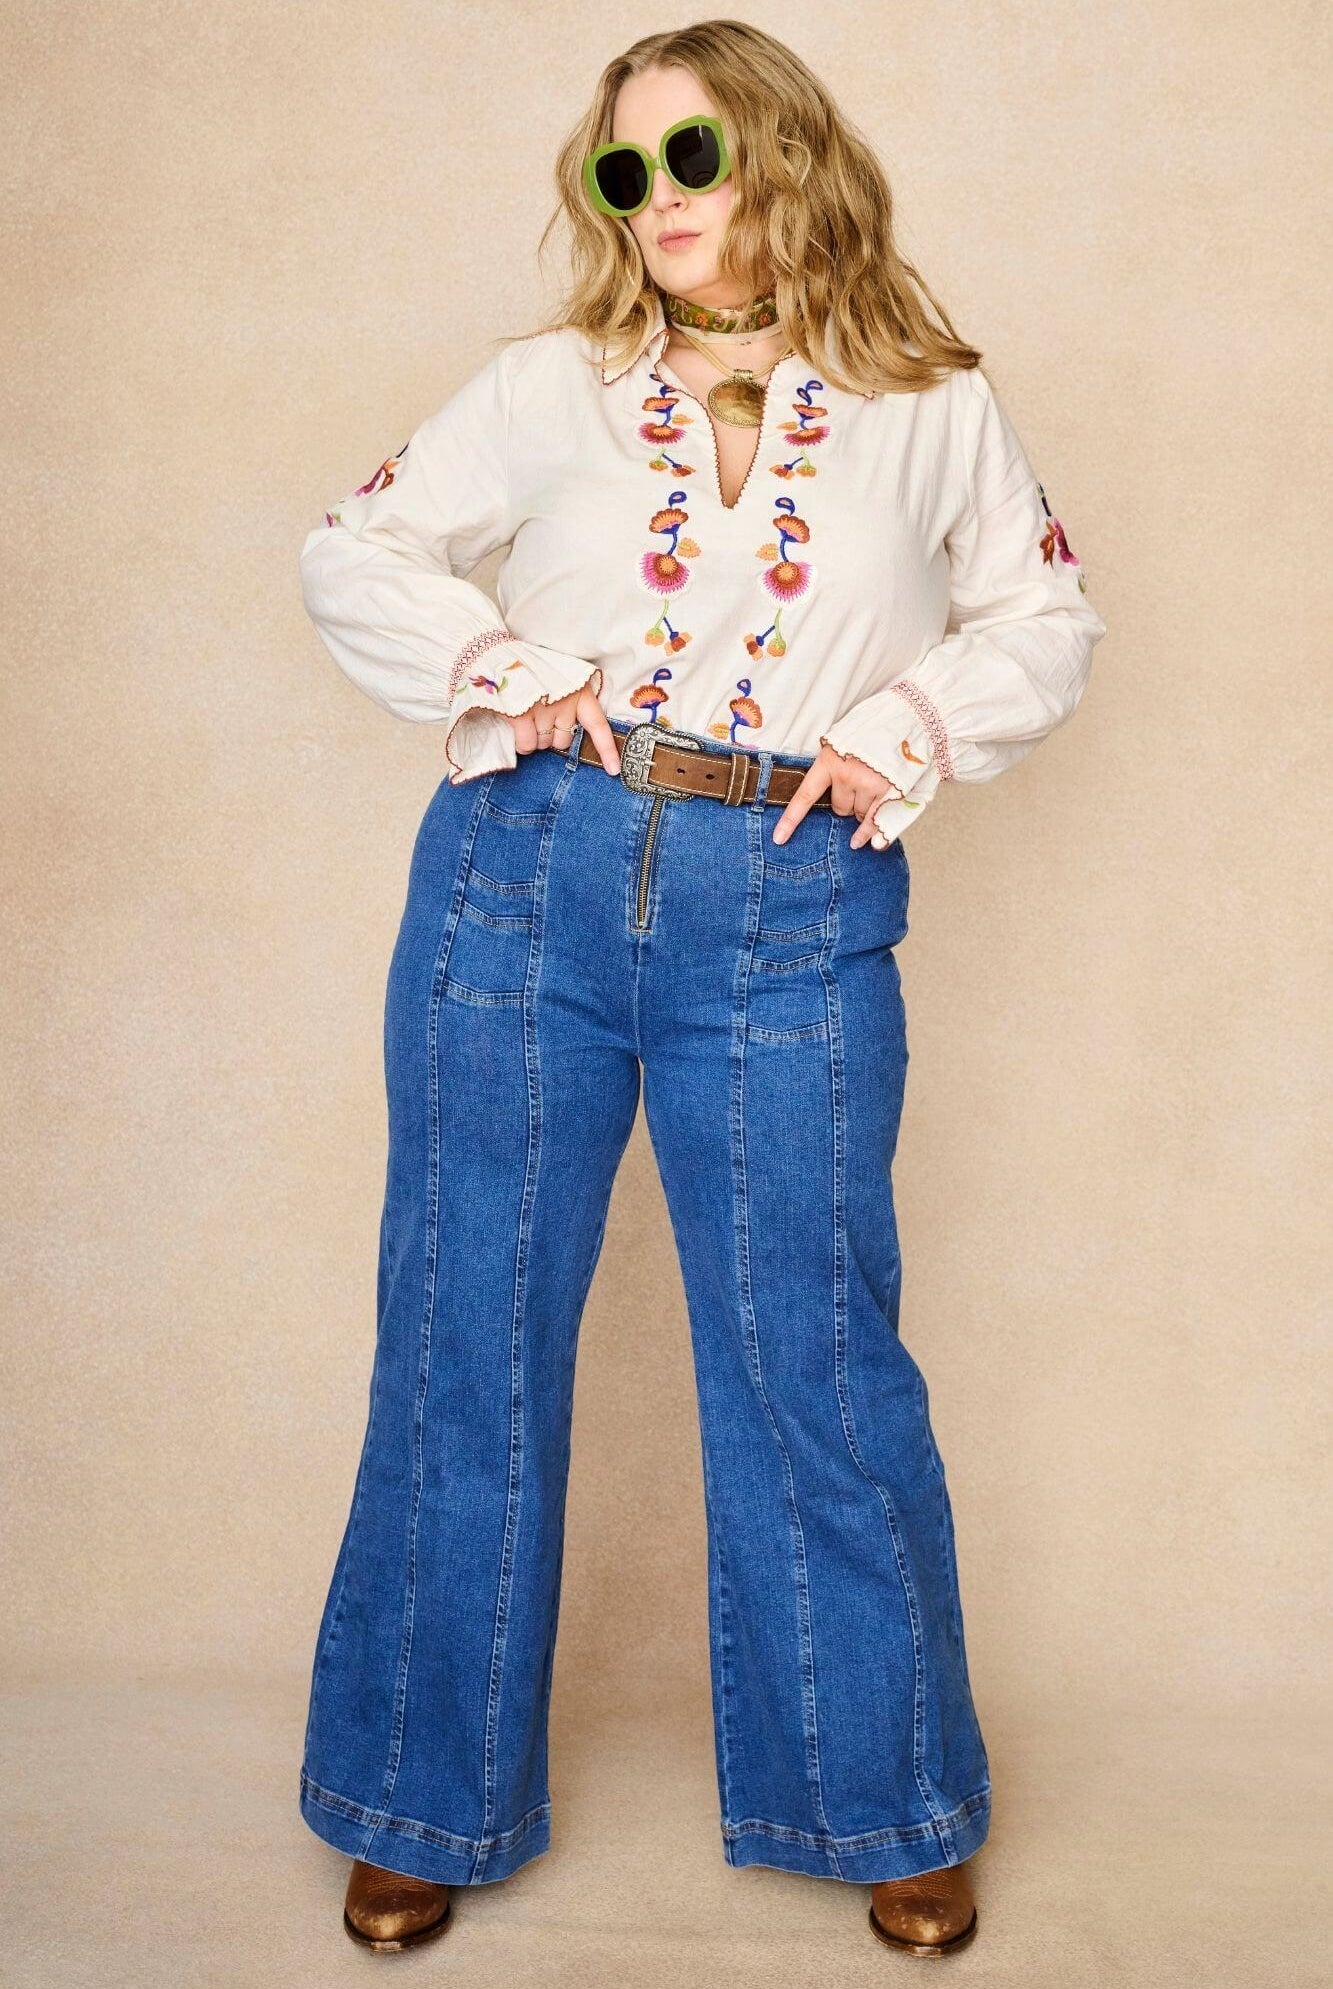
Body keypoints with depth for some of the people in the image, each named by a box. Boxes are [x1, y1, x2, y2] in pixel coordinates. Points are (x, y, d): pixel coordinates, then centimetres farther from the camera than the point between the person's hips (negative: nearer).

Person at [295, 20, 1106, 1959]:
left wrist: (907, 735, -1)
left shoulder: (932, 409, 8)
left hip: (796, 919, -1)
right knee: (470, 1340, 7)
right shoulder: (552, 389, 9)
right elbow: (351, 552, 14)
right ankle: (427, 1800, 26)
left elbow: (1049, 618, 17)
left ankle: (886, 1799, 26)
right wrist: (496, 675, -3)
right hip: (529, 877, 1)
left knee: (818, 1358, 4)